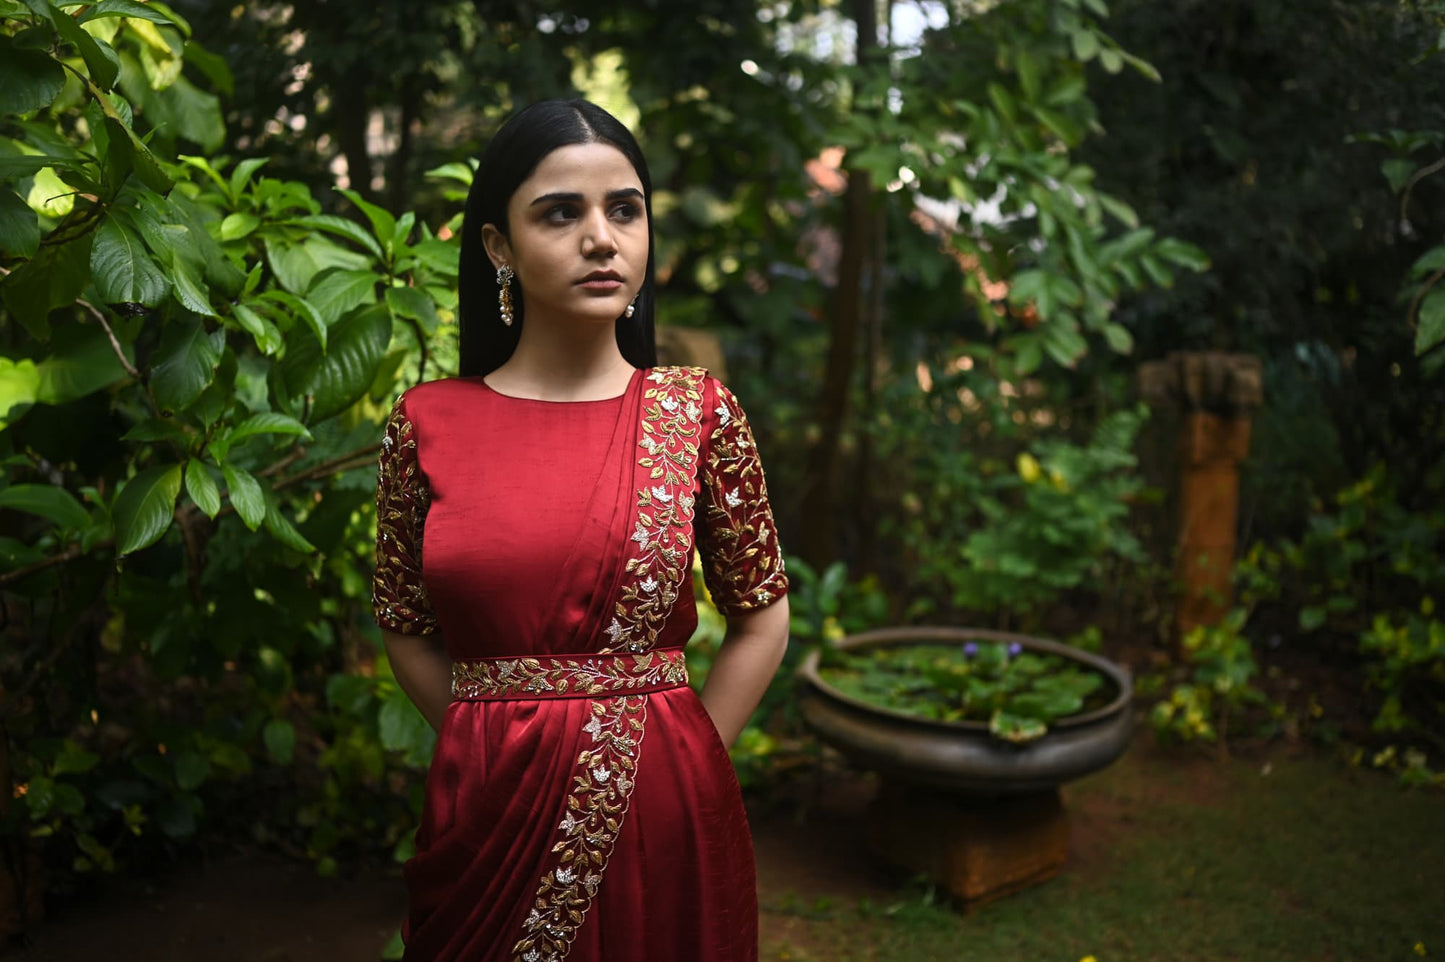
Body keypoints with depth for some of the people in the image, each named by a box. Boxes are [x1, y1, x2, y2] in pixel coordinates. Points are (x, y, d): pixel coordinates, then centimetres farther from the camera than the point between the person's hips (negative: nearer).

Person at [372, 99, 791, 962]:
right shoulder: (426, 424, -3)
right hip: (489, 817, 1)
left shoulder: (700, 411, -4)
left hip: (663, 811, 0)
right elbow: (408, 632, 6)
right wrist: (501, 751, 1)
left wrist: (671, 763, -2)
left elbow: (763, 619, 1)